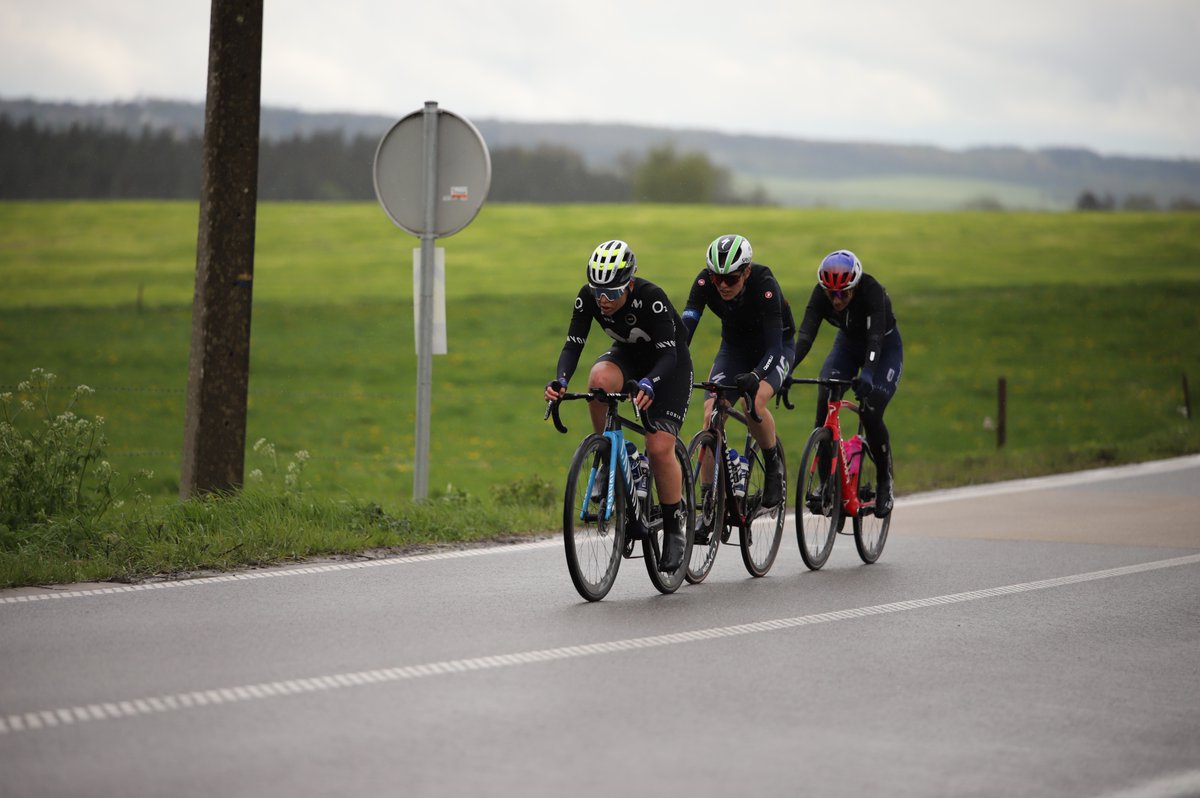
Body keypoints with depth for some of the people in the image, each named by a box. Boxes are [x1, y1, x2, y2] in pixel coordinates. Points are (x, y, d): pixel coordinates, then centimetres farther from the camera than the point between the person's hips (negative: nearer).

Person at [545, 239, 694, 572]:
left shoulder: (651, 298, -34)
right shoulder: (589, 297, -22)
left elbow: (669, 353, -36)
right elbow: (573, 344, -23)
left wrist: (649, 383, -56)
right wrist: (560, 380, -43)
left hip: (670, 363, -4)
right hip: (628, 355, 4)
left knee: (659, 447, -17)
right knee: (599, 379, -33)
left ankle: (675, 525, 3)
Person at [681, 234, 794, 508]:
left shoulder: (764, 284, -33)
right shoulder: (705, 281, -24)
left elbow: (774, 345, -38)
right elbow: (685, 328, -30)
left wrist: (755, 376, -56)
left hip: (774, 349, -4)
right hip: (734, 347, 4)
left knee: (754, 401, -32)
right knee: (711, 413, -17)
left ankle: (774, 463, -4)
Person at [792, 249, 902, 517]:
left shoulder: (872, 291, -35)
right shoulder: (821, 294, -25)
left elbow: (875, 337, -44)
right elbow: (805, 335, -34)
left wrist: (867, 374, -61)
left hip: (885, 347, -4)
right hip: (848, 343, 4)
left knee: (870, 414, -22)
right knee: (824, 404, -20)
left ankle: (885, 481, 1)